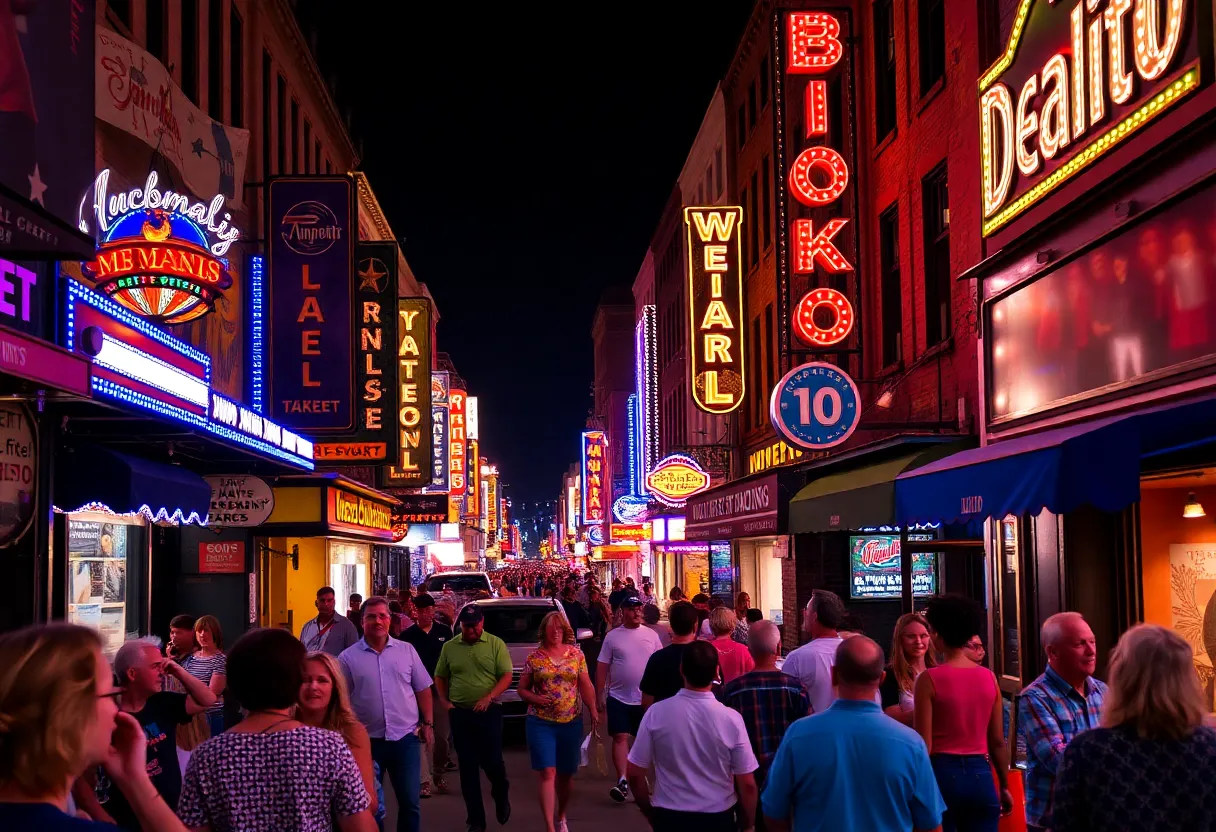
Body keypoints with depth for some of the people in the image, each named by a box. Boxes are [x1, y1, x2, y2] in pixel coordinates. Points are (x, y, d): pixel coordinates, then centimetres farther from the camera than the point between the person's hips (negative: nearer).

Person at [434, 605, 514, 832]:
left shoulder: (496, 644, -2)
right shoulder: (449, 647, 6)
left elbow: (506, 676, -6)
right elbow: (440, 677, 14)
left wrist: (489, 697, -19)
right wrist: (444, 701, 0)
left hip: (489, 712, -2)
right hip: (459, 713, 2)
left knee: (492, 761, -3)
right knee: (467, 767, 5)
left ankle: (501, 795, 32)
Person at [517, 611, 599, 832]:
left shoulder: (576, 654, 5)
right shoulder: (534, 657, 2)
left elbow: (586, 687, 5)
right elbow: (522, 690, 7)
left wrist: (593, 710, -7)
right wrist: (536, 699, -12)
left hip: (571, 722, 2)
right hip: (541, 723, -2)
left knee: (566, 774, 11)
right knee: (547, 773, -10)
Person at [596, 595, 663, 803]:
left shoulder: (651, 635, 3)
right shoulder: (612, 636, -1)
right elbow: (602, 668, 1)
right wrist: (600, 696, -2)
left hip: (645, 698, 2)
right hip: (619, 697, -2)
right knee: (620, 738, -8)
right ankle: (622, 781, -12)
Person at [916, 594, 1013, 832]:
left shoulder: (929, 679, -10)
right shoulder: (989, 677, 2)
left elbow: (924, 745, -10)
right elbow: (998, 741, 7)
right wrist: (1005, 787, 19)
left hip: (943, 773, -3)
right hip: (981, 775, 4)